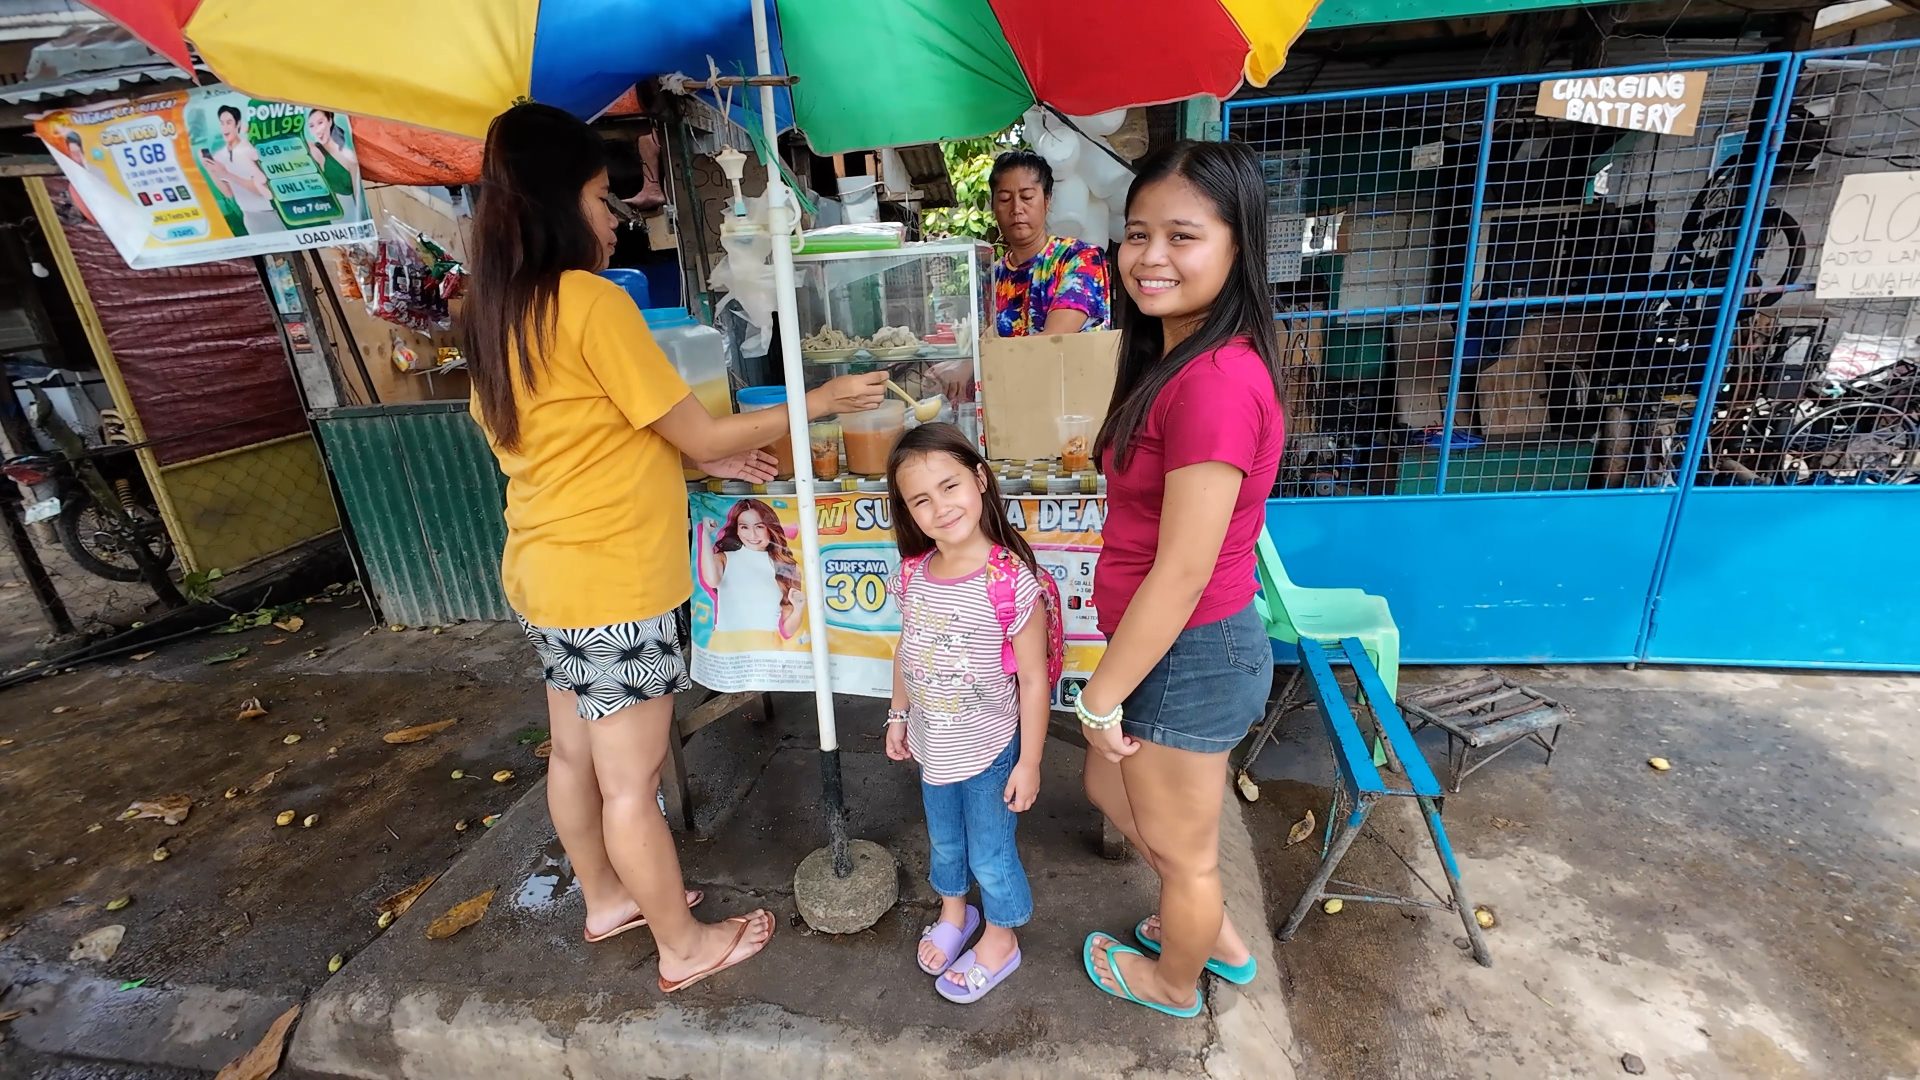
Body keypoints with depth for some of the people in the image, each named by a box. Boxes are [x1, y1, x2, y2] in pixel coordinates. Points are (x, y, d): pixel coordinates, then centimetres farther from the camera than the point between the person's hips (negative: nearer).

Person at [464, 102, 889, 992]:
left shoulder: (498, 312, 8)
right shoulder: (591, 301, -19)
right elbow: (696, 431, -16)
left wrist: (701, 459, 11)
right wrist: (820, 401, -6)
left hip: (544, 571, 9)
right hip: (610, 583, -9)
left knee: (575, 754, 22)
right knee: (631, 779, 6)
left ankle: (606, 899, 44)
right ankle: (684, 946, 27)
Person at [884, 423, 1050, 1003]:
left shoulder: (1010, 580, -27)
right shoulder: (913, 573, -10)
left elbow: (1034, 680, -19)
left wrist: (1029, 762, -14)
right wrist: (898, 716, 13)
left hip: (991, 751, -5)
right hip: (933, 747, 5)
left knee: (990, 855, 16)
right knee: (943, 842, 27)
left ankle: (1001, 939, 45)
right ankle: (954, 911, 56)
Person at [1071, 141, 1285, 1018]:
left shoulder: (1214, 381, -27)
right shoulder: (1187, 358, 5)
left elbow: (1182, 573, -24)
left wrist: (1101, 695, -13)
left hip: (1187, 657, -10)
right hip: (1179, 647, 10)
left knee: (1180, 848, 18)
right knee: (1111, 790, 29)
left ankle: (1176, 984, 51)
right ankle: (1219, 940, 54)